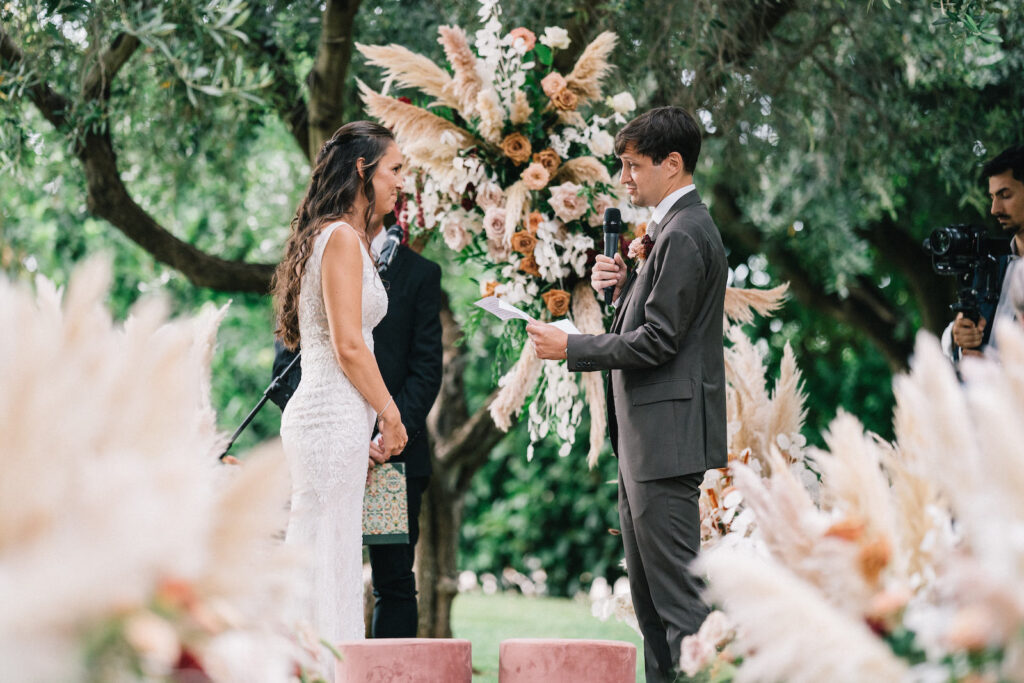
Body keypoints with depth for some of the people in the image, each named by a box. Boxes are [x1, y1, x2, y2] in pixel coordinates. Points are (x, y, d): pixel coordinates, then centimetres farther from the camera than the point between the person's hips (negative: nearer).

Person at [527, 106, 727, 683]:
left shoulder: (684, 234, -15)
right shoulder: (679, 227, 18)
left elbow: (658, 340, -19)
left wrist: (571, 348, -13)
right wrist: (624, 286, 4)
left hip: (667, 435, -11)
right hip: (646, 439, 11)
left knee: (677, 591, -9)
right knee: (648, 592, 14)